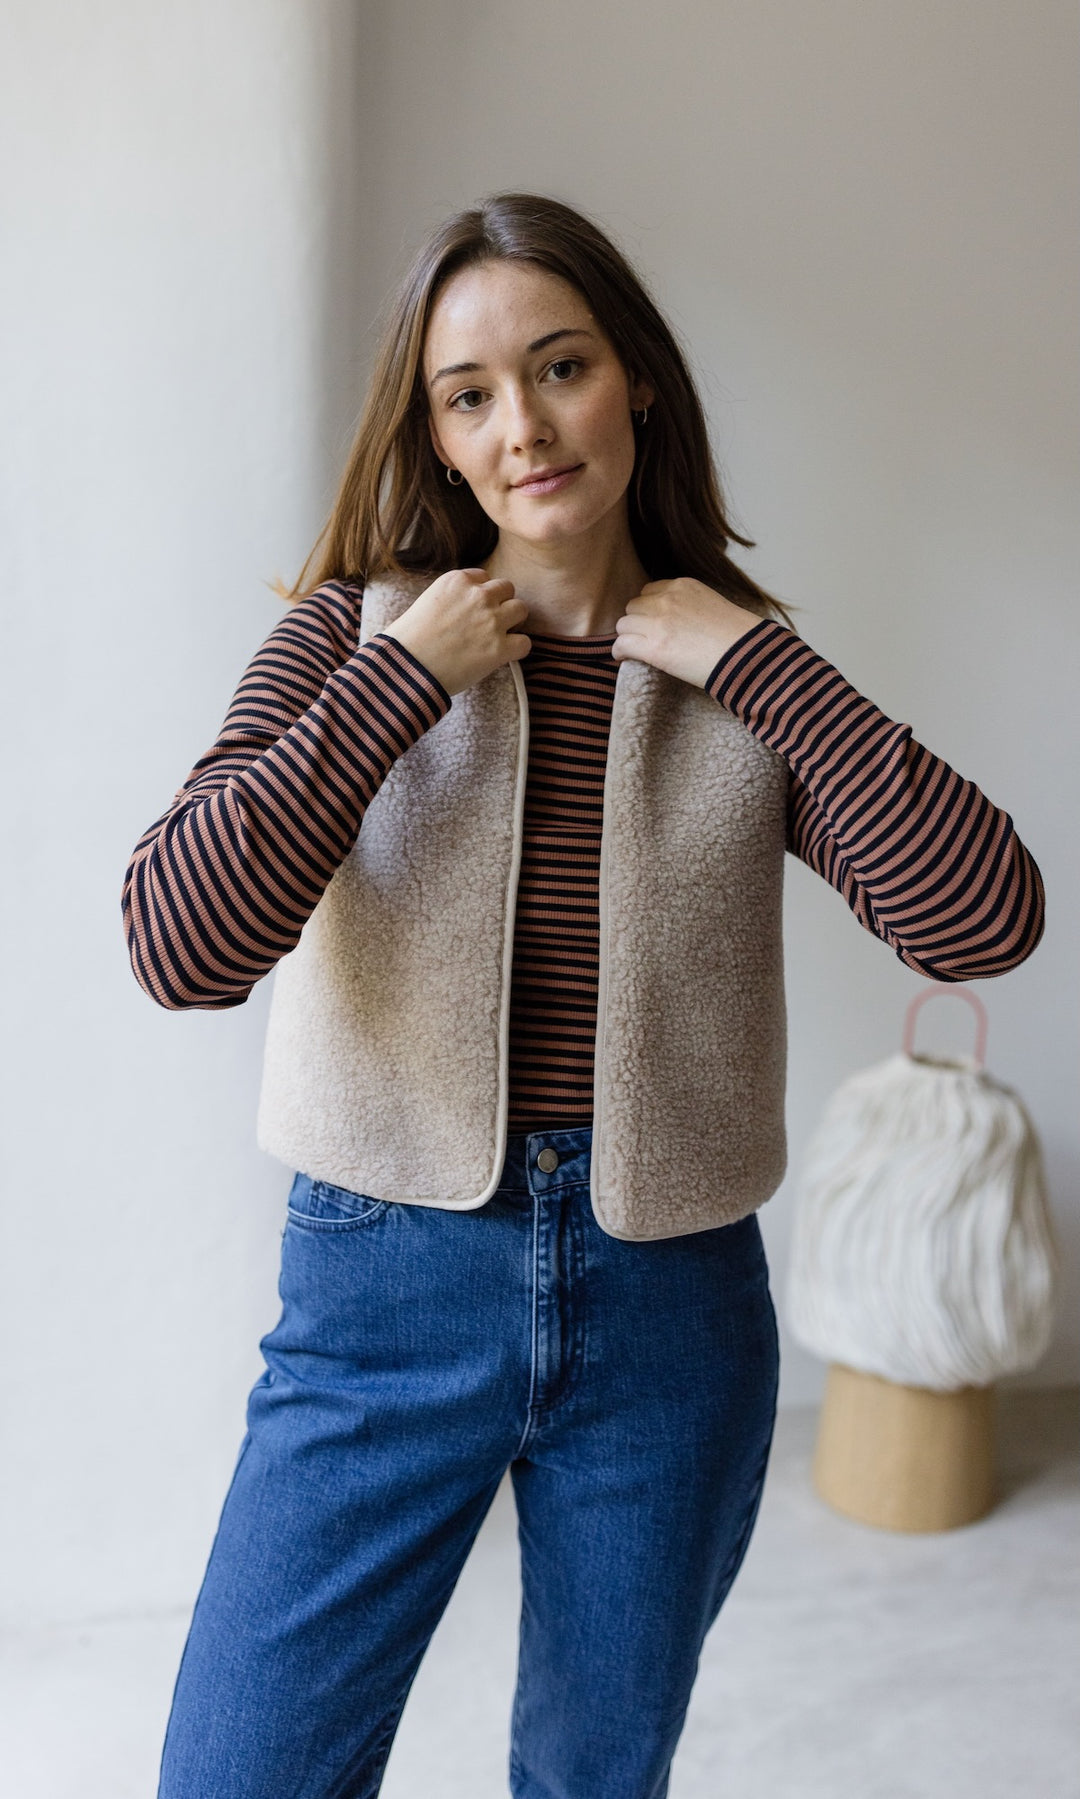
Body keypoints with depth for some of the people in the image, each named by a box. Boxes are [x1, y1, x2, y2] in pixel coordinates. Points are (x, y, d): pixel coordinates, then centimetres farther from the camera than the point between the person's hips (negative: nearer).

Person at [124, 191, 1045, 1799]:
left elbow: (986, 923, -13)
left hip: (670, 1303, 2)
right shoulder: (352, 637, -4)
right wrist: (406, 675, -17)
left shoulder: (748, 676, 0)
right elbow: (178, 947, -18)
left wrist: (760, 662, -13)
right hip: (389, 1283, -1)